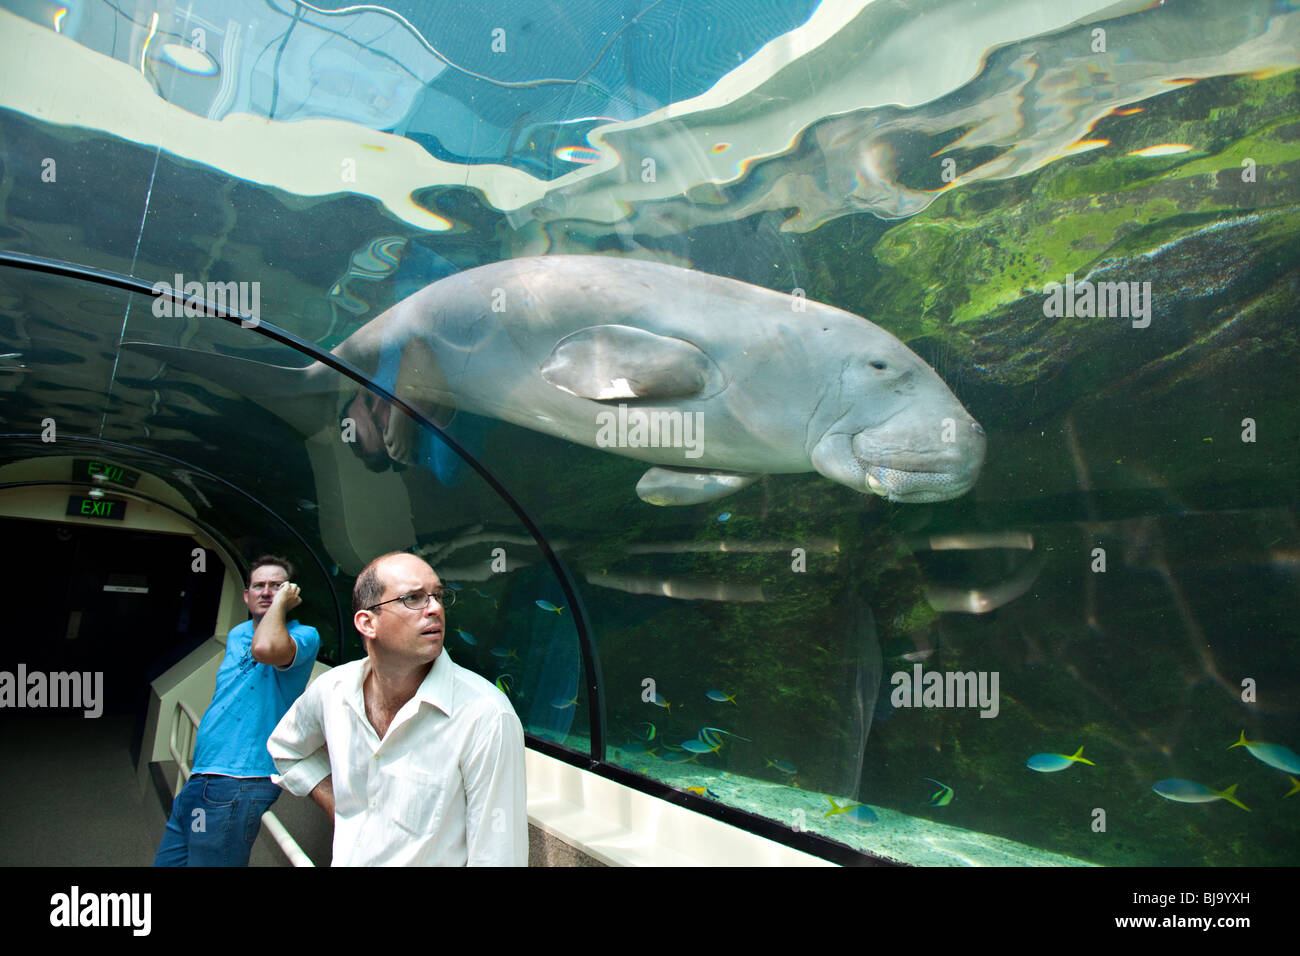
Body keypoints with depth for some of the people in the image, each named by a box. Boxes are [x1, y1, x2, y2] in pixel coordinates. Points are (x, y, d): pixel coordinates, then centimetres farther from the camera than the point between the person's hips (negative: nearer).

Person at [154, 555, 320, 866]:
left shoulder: (304, 636, -7)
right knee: (166, 862, 13)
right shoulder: (236, 635, 18)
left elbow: (265, 648, -31)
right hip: (199, 781, 8)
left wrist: (281, 601, -15)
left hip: (238, 785, -8)